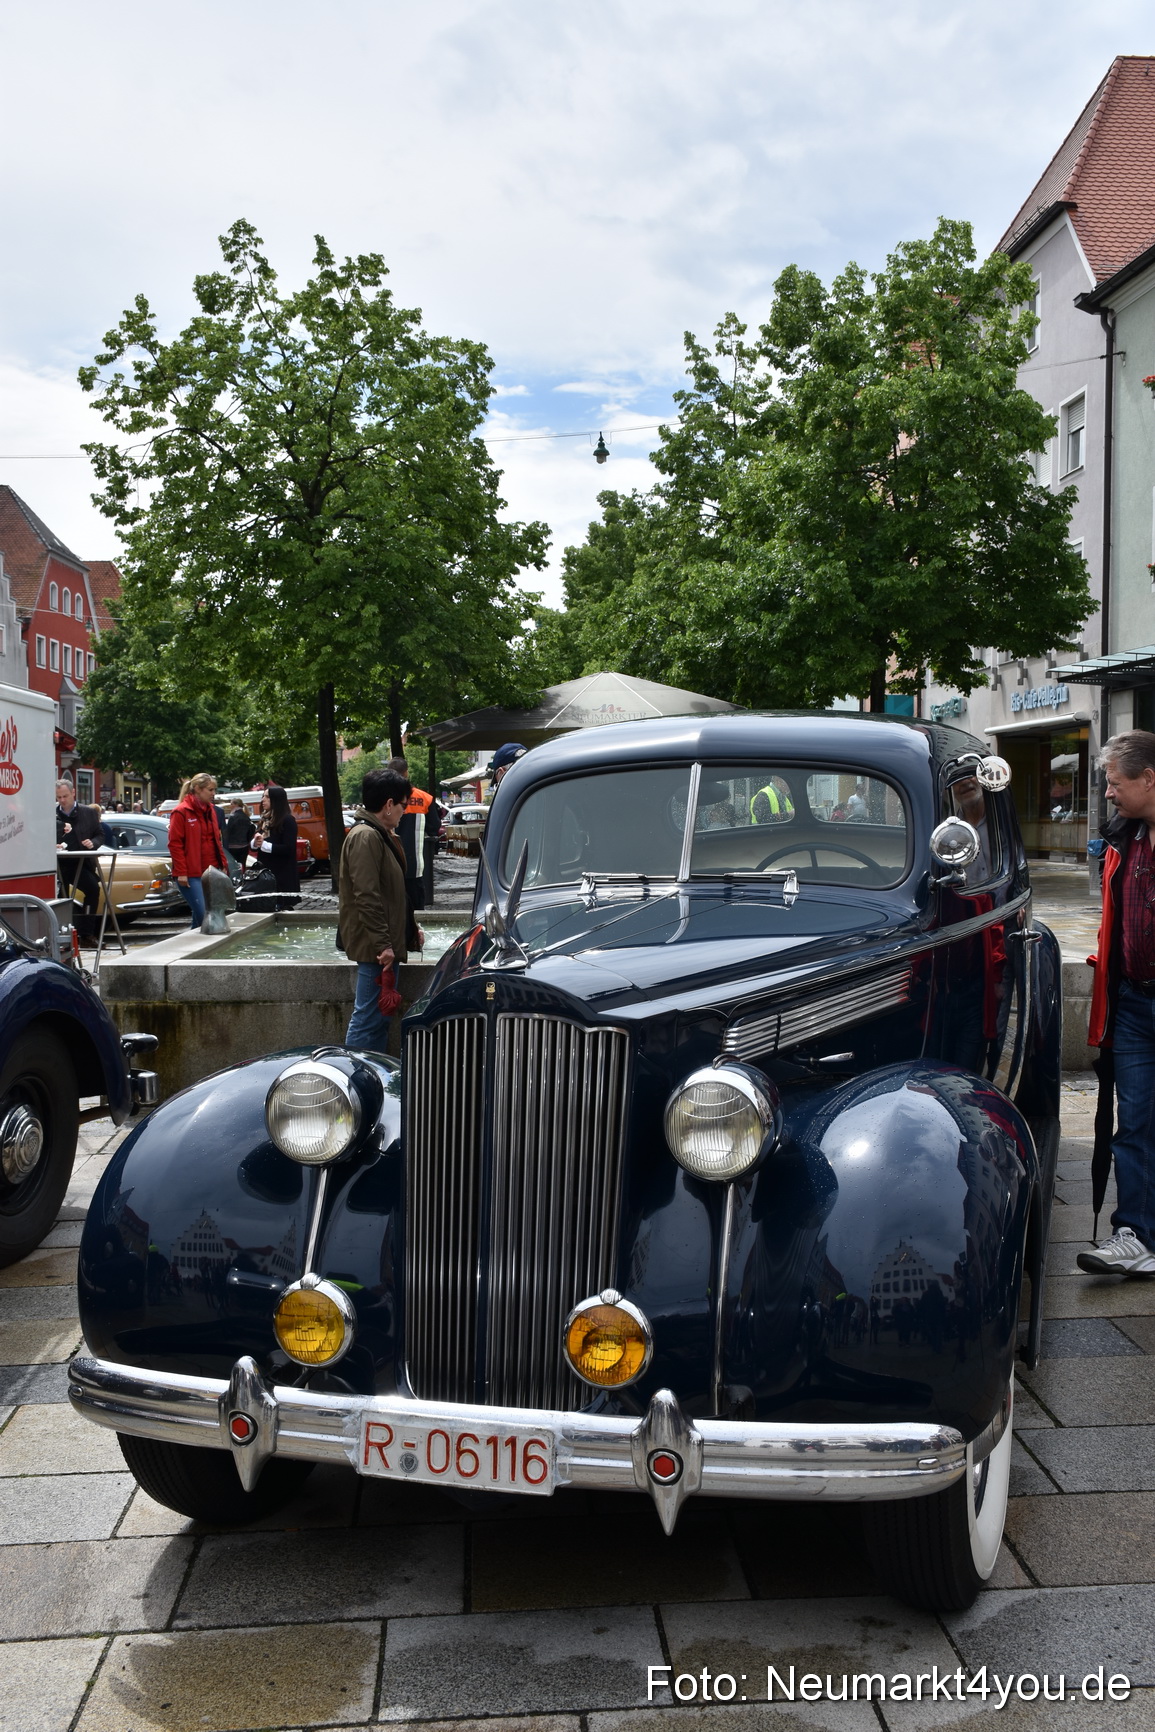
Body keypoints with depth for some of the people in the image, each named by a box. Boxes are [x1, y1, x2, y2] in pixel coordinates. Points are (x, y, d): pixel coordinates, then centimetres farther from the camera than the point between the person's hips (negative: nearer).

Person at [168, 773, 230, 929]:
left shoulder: (210, 810, 15)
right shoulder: (181, 812, -7)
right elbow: (175, 844, -10)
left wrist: (223, 864, 14)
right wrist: (181, 873, -14)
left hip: (211, 872, 7)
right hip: (191, 874, -7)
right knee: (202, 914, -14)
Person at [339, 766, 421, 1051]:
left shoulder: (381, 835, 16)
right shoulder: (365, 837, -16)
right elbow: (367, 897, -22)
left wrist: (411, 928, 20)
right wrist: (382, 944, -23)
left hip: (383, 945, 11)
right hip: (374, 948, -11)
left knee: (379, 1018, 15)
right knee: (368, 1020, -7)